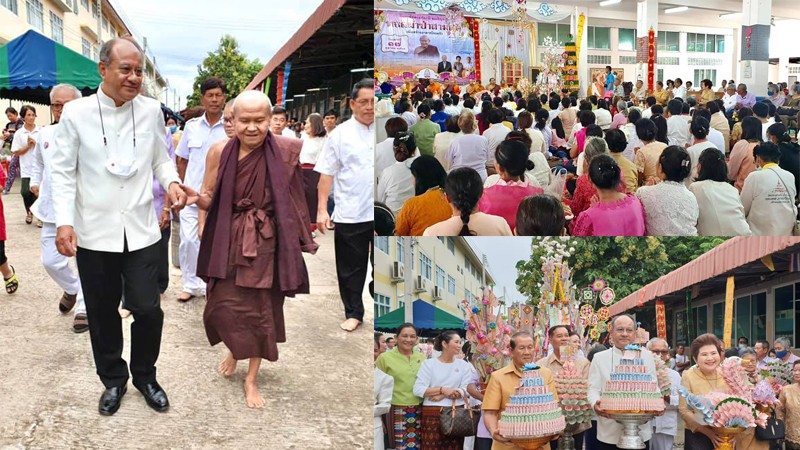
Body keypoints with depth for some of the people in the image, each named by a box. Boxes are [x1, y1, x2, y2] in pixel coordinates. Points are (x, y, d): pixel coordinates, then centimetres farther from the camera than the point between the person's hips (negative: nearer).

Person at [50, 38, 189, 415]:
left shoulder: (151, 110, 0)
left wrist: (172, 182, -11)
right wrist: (64, 221, -12)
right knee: (102, 313, 12)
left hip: (140, 231, 1)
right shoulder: (75, 112, -6)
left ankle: (144, 376, 25)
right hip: (94, 233, -1)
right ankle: (113, 380, 33)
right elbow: (63, 171, -2)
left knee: (147, 309, 0)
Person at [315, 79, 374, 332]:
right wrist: (322, 210, -7)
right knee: (351, 267, 10)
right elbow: (327, 174, -1)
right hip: (349, 214, -1)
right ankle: (353, 312, 25)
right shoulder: (340, 134, 0)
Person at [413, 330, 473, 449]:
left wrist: (443, 395, -11)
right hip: (432, 414, -2)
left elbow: (466, 390, 0)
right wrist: (442, 389, -14)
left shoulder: (464, 365, 10)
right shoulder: (428, 363, 1)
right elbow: (418, 390, -7)